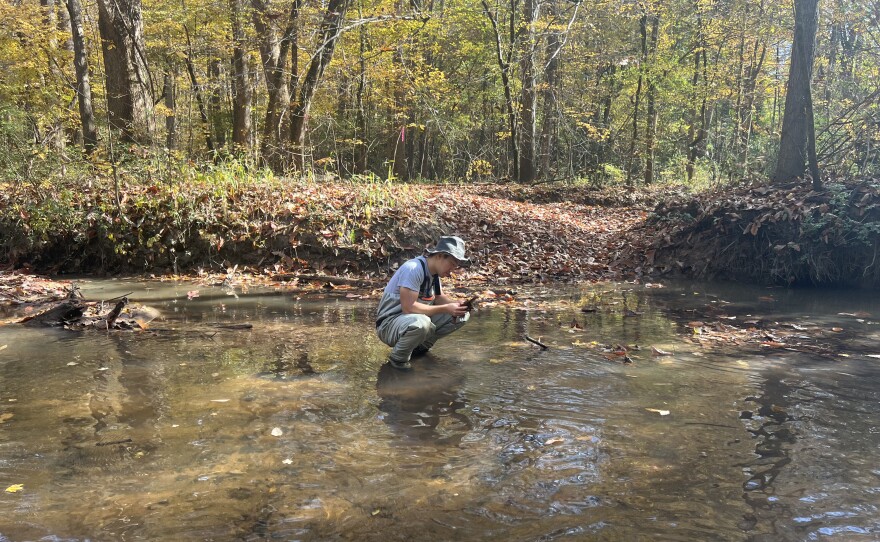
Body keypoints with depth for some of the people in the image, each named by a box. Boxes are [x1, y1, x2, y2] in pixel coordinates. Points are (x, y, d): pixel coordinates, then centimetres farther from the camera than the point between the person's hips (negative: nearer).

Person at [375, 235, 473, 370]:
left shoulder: (434, 271, 1)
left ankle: (420, 347, 8)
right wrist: (445, 308, -27)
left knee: (461, 315, -2)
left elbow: (439, 297, 12)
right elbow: (408, 307, -30)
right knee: (421, 323, -41)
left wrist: (455, 304, -11)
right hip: (390, 323, -8)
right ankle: (398, 357, -12)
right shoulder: (413, 269, -25)